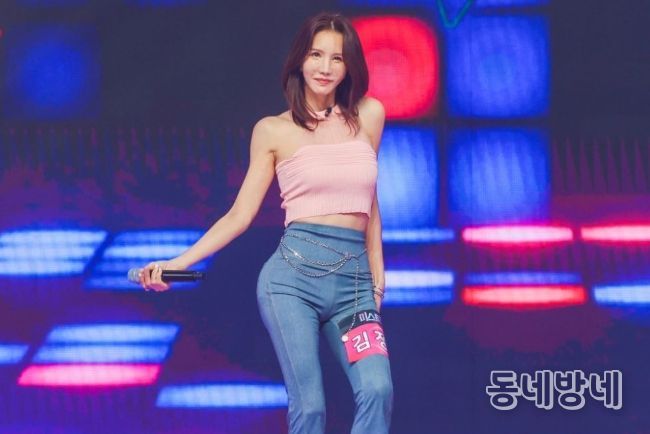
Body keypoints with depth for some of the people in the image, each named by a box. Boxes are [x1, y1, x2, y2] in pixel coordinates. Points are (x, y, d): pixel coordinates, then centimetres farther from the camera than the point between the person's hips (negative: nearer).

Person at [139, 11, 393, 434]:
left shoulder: (368, 115, 12)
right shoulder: (273, 131, 5)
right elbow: (240, 214, 6)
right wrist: (179, 262, -4)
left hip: (354, 278, 2)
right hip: (295, 271, -2)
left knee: (376, 390, -19)